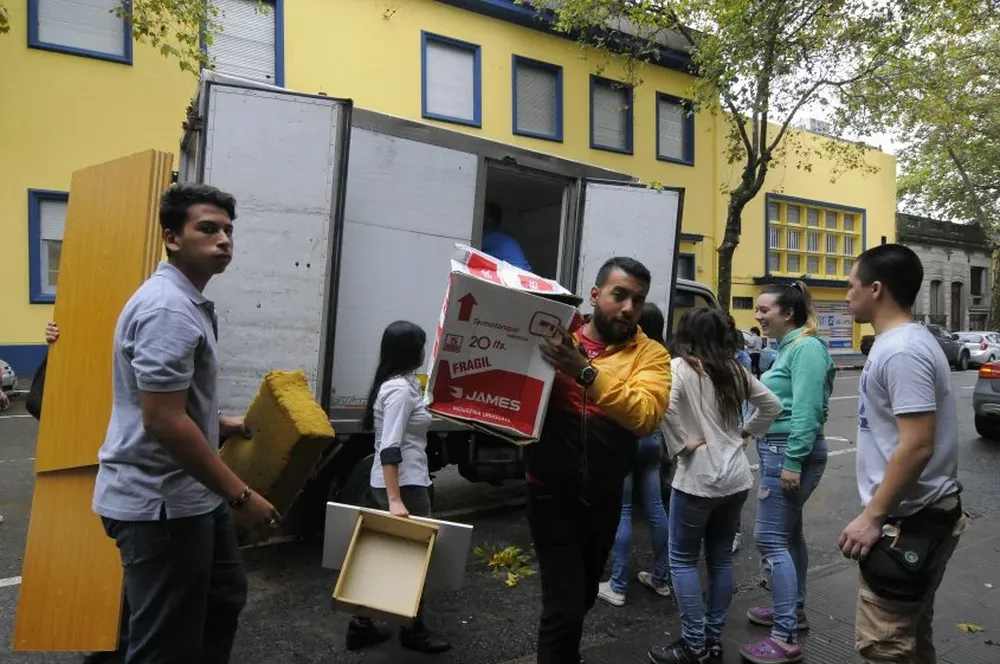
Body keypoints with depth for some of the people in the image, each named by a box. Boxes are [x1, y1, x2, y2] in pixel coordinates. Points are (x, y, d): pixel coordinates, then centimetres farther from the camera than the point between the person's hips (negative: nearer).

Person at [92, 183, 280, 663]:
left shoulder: (187, 301, 12)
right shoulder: (168, 309, -23)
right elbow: (164, 421, -28)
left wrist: (221, 424, 22)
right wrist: (241, 496, -24)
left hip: (189, 493, 11)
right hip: (159, 500, -11)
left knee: (224, 598, 26)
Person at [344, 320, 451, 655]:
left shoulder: (398, 383, 11)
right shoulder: (400, 389, -20)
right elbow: (389, 449, -28)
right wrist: (395, 501, -31)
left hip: (392, 481, 10)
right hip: (404, 484, -10)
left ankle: (362, 624, 24)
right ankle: (413, 630, 21)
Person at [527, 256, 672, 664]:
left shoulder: (650, 354, -5)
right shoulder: (557, 338, -5)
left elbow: (646, 415, -23)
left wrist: (586, 372, -35)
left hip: (604, 499, 3)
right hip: (553, 495, -3)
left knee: (583, 597, 24)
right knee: (565, 606, -8)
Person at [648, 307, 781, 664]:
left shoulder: (680, 366, -11)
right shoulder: (735, 370, 8)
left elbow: (665, 403, -29)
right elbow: (772, 405, 15)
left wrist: (680, 444, -18)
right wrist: (745, 433, 15)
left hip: (698, 479, -7)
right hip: (736, 477, 7)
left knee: (683, 560, 6)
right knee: (721, 559, 15)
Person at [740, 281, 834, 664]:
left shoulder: (806, 348, -16)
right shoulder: (787, 347, 14)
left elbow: (807, 411, -23)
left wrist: (793, 462, -24)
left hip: (790, 452, -10)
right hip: (780, 449, 10)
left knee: (770, 539, -9)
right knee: (788, 533, 18)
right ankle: (794, 611, 33)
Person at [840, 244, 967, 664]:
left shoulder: (901, 351, -21)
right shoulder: (901, 343, 11)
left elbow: (917, 446, -26)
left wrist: (872, 517, -21)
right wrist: (878, 512, 20)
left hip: (909, 520, -10)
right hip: (919, 513, 10)